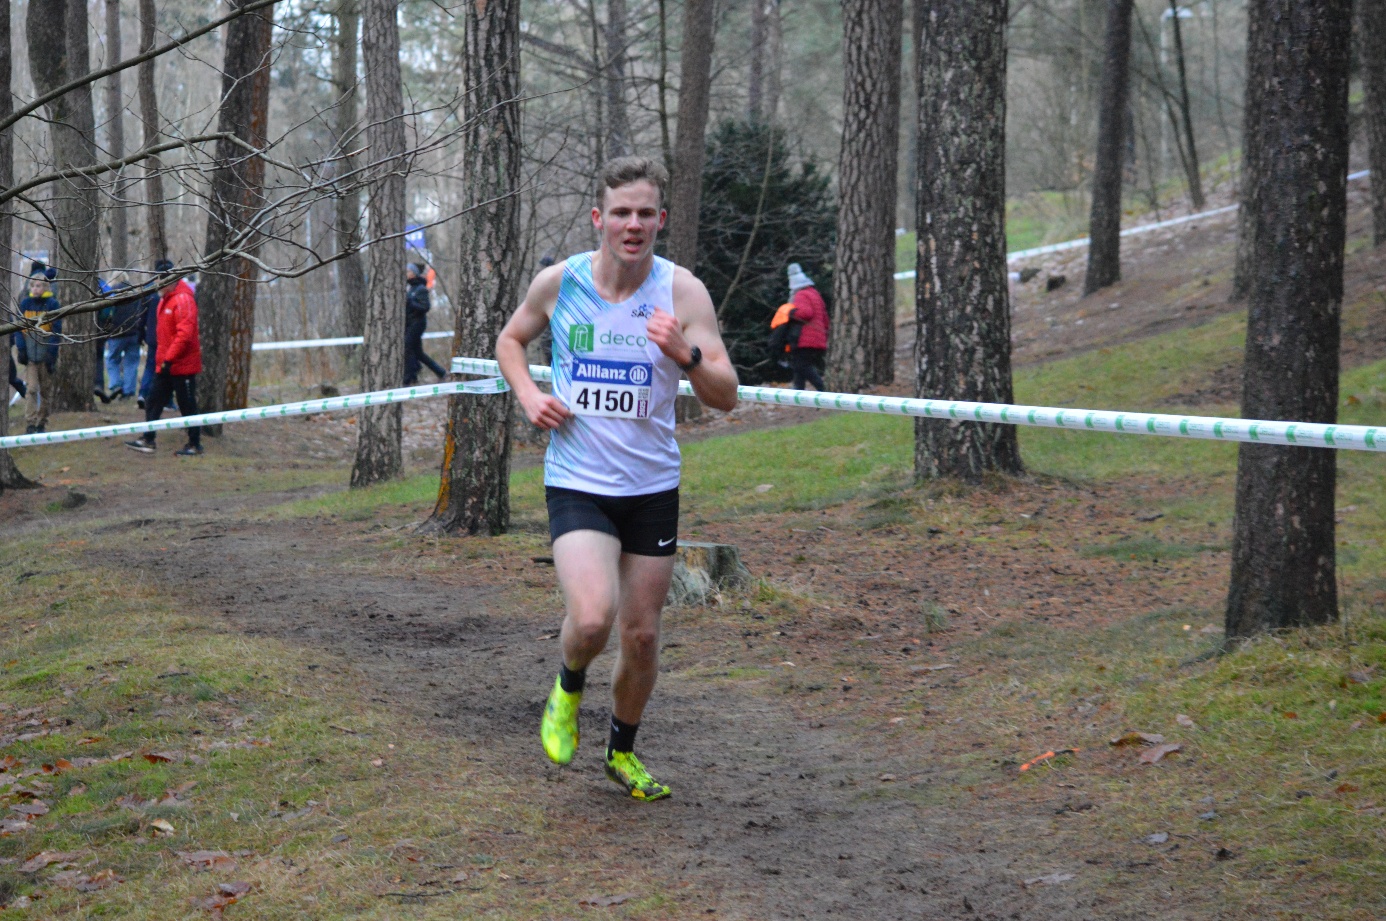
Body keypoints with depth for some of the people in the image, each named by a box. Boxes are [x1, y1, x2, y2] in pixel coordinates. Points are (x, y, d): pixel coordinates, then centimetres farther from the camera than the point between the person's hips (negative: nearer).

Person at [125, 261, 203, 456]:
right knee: (154, 401, 9)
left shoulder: (183, 299, -17)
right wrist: (161, 358, 18)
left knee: (187, 405, -1)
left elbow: (185, 334, -25)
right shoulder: (165, 299, 14)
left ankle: (194, 445, 7)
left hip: (182, 365, -10)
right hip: (166, 364, 10)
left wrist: (169, 359, -24)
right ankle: (147, 440, 12)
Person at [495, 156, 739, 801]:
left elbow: (726, 397, -12)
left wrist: (686, 353, -31)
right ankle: (568, 687, 13)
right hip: (577, 483, -1)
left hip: (653, 487, 1)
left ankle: (622, 751, 34)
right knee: (591, 618, -22)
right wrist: (528, 396, -3)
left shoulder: (682, 291, -8)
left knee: (642, 634, 9)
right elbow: (510, 340, 16)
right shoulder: (558, 283, -5)